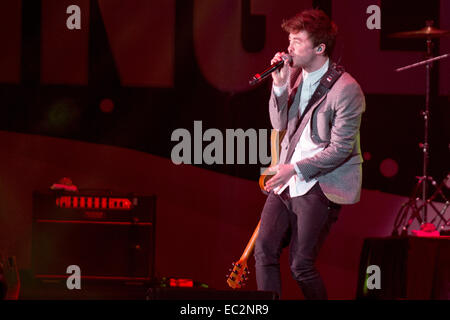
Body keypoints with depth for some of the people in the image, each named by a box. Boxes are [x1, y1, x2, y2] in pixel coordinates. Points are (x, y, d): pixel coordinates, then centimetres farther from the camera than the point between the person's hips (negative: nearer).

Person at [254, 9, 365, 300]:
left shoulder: (346, 90, -15)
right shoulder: (295, 75, 8)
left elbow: (340, 149, -16)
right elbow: (280, 123, 8)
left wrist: (295, 168, -18)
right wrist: (279, 84, -6)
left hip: (319, 186, -7)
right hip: (286, 181, 7)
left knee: (301, 265, -6)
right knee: (264, 251, -2)